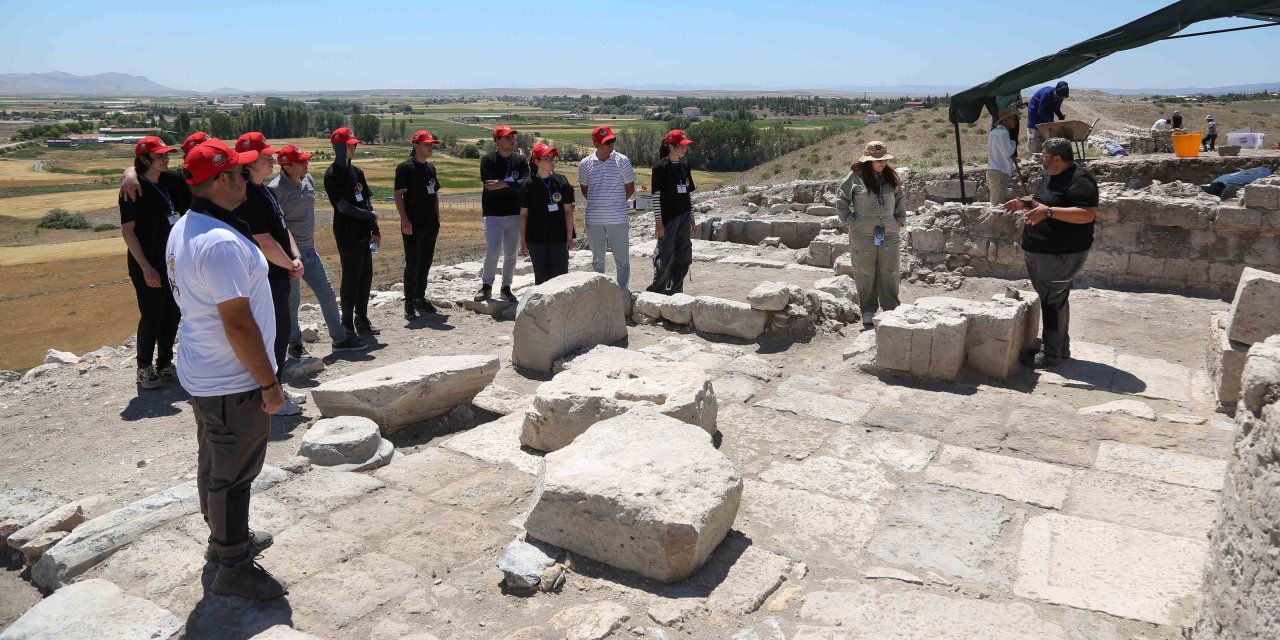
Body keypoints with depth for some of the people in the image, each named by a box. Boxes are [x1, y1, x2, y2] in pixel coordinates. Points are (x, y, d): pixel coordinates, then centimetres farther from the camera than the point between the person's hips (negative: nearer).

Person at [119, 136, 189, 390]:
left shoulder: (169, 180, 5)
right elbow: (127, 230, -15)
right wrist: (145, 268, -19)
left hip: (172, 261, 7)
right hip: (148, 265, -7)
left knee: (172, 313, 11)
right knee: (152, 316, 0)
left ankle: (165, 363, 26)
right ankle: (145, 368, 17)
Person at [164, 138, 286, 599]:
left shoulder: (183, 229, 6)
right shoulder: (221, 242, -27)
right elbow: (238, 323, -27)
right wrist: (269, 383, -18)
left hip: (202, 373, 10)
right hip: (232, 383, -10)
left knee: (215, 464, 23)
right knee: (234, 473, 4)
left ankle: (226, 538, 42)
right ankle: (233, 568, 18)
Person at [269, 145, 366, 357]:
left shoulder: (308, 180, 6)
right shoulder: (276, 188, -16)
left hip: (309, 249, 8)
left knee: (327, 294, 12)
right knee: (292, 300, 4)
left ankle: (340, 338, 22)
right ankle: (294, 344, 20)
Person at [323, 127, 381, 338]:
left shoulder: (357, 172, 14)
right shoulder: (332, 175, -8)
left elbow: (368, 201, 12)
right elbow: (343, 206, -14)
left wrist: (375, 230, 6)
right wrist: (369, 215, -4)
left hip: (363, 233, 7)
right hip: (347, 235, -7)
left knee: (366, 277, 10)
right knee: (351, 278, -2)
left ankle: (362, 320, 21)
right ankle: (348, 324, 8)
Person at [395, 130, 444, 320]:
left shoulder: (430, 168, 14)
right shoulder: (405, 168, -8)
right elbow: (398, 195, -11)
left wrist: (437, 219, 15)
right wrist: (405, 221, -18)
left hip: (430, 225, 7)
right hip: (412, 226, -7)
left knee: (426, 263, 12)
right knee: (412, 264, -3)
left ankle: (420, 298, 24)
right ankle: (409, 303, 5)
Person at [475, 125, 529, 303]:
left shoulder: (521, 160, 7)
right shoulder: (488, 160, -1)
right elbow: (489, 185, -15)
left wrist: (504, 184, -18)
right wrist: (513, 182, -12)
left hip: (515, 214, 3)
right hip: (494, 214, -3)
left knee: (511, 254, 8)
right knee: (492, 251, -9)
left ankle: (506, 288, 20)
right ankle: (486, 286, 8)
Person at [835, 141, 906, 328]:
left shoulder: (891, 177, 6)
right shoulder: (856, 176, -5)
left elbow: (901, 199, 21)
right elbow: (841, 200, 3)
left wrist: (900, 218, 13)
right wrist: (848, 219, -4)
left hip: (889, 234, 3)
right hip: (863, 234, -3)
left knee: (889, 272, 7)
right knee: (865, 273, 4)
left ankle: (891, 309, 18)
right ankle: (868, 311, 16)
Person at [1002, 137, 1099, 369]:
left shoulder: (1079, 180, -17)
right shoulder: (1051, 176, 13)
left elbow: (1087, 214, -27)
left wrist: (1049, 211, -31)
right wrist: (1027, 203, 9)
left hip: (1062, 254, -10)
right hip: (1041, 252, 10)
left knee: (1052, 300, -6)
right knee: (1053, 299, 16)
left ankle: (1051, 354, 2)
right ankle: (1061, 348, 27)